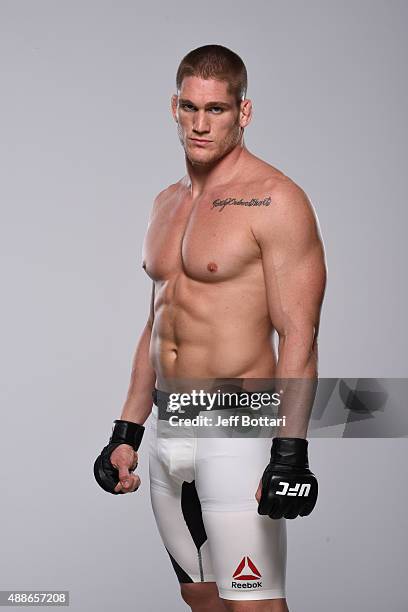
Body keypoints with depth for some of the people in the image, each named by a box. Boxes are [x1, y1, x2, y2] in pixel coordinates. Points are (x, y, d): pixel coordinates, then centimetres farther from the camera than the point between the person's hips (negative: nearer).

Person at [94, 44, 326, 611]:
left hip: (236, 432, -7)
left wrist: (289, 453, -23)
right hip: (167, 430, 8)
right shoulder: (167, 203, 14)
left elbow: (298, 336, -16)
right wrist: (127, 433, 17)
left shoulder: (275, 200, -10)